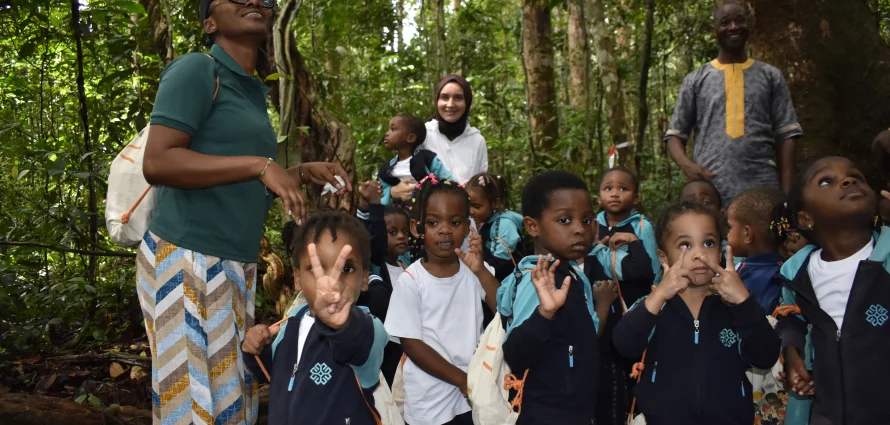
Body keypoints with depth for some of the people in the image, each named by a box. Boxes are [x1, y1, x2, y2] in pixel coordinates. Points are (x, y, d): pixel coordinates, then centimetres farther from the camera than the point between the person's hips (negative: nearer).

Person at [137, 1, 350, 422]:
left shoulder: (255, 90, 16)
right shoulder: (197, 69, -7)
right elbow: (157, 162, -18)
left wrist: (302, 173, 9)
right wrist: (260, 165, -20)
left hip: (237, 267, 8)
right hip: (188, 260, -8)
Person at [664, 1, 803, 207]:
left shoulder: (771, 76, 13)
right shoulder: (696, 80, 12)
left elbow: (785, 136, 9)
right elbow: (675, 134, 11)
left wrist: (787, 194, -1)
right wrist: (686, 164, -12)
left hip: (763, 190, 1)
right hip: (710, 191, 0)